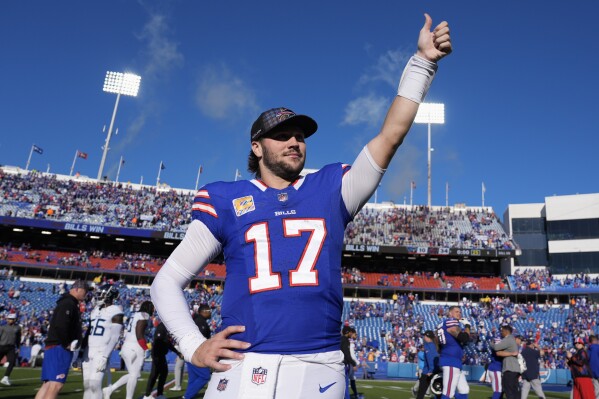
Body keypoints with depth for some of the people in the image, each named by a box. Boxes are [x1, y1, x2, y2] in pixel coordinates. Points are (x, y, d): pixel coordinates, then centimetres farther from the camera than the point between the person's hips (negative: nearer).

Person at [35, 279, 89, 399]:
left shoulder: (70, 303, 19)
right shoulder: (68, 303, -13)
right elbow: (60, 326, -26)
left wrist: (74, 342, 8)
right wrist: (66, 343, -16)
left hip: (53, 348, 10)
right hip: (60, 348, -10)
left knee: (48, 384, 12)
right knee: (56, 384, -11)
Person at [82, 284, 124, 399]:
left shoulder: (115, 312, -9)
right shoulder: (95, 310, 14)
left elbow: (114, 338, -13)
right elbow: (89, 332, 19)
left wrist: (104, 357, -20)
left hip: (101, 352, -7)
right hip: (88, 351, 7)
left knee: (95, 384, -12)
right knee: (86, 384, 7)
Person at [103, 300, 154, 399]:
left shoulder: (134, 315, 18)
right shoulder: (144, 316, -9)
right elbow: (139, 334, -16)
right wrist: (146, 348, -12)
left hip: (126, 346, 9)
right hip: (135, 348, -9)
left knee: (131, 374, 17)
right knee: (134, 374, 0)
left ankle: (109, 390, 14)